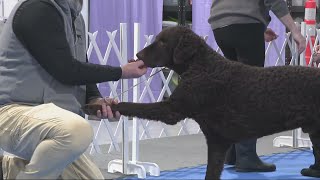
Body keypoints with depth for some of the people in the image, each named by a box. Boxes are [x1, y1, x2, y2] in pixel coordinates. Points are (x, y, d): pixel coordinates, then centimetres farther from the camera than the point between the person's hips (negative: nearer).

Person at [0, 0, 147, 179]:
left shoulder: (74, 16, 15)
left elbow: (81, 71, 16)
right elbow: (66, 70, -19)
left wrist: (96, 100, -6)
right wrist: (121, 72, -10)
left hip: (51, 115, 10)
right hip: (15, 110, -10)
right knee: (78, 130, -40)